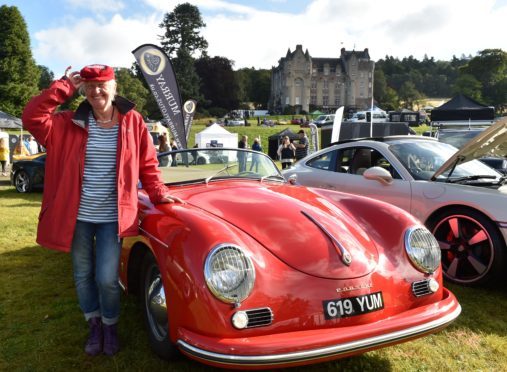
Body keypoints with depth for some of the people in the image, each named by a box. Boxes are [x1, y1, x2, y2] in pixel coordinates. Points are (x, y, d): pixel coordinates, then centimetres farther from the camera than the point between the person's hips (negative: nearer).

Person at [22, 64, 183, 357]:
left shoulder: (133, 121, -2)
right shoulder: (71, 123, 1)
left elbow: (148, 164, 3)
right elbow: (32, 118, -12)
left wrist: (158, 194, -7)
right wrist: (64, 88, -11)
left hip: (112, 217, -2)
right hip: (78, 215, 3)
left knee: (107, 279, -2)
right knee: (83, 276, 15)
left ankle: (111, 327, 27)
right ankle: (95, 326, 38)